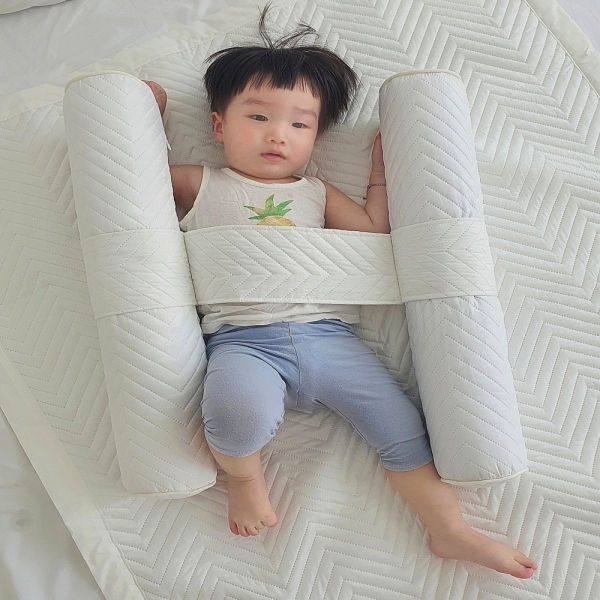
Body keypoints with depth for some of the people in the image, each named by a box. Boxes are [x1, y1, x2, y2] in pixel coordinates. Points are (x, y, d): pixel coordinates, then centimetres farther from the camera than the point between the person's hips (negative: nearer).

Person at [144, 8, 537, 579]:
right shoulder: (200, 186, 16)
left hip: (327, 335, 4)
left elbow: (375, 231, 21)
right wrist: (149, 109, 24)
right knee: (240, 411, -35)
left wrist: (381, 173, 22)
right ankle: (243, 473, 0)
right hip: (242, 339, -3)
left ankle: (450, 531, 16)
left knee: (402, 425, -1)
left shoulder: (316, 194, 23)